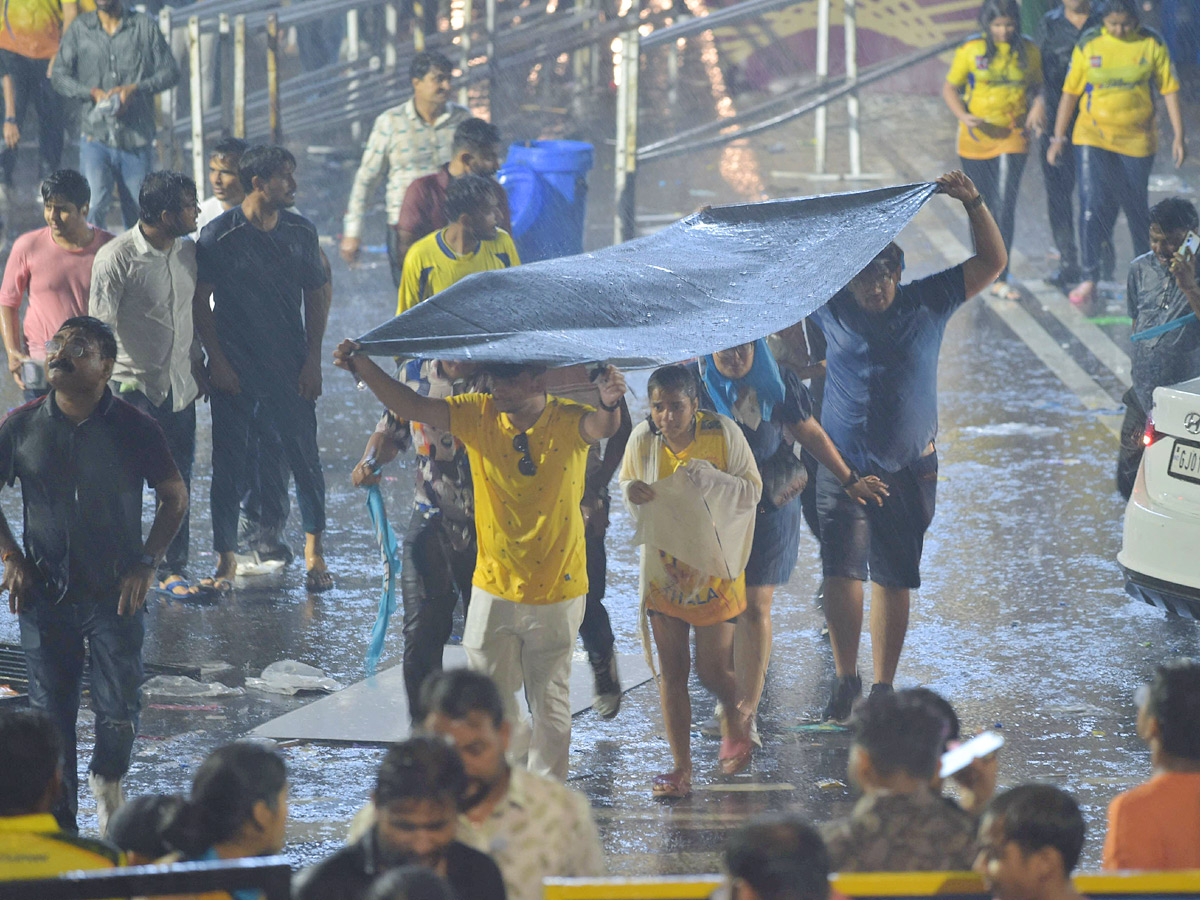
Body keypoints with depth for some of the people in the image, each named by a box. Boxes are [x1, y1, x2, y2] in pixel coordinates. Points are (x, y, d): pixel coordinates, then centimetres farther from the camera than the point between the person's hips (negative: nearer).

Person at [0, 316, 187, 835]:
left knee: (119, 711, -1)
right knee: (51, 713, 3)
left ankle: (108, 781, 31)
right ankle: (59, 825, 15)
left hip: (116, 594, -1)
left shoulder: (134, 430, -6)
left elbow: (175, 498, 6)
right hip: (46, 594, 1)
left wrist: (146, 563, -3)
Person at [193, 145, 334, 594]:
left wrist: (312, 360, 2)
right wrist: (216, 360, -7)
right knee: (228, 461, 2)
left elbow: (316, 297, 9)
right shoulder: (218, 236, -7)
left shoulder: (301, 232, 3)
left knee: (305, 454, 3)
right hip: (233, 369, -2)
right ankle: (226, 559, 11)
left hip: (291, 368, 2)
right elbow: (199, 302, -2)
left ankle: (314, 549, 20)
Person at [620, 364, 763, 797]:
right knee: (672, 670, 2)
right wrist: (632, 493, -15)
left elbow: (752, 491, -8)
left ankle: (736, 722, 34)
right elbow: (627, 483, 10)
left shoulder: (723, 433, -14)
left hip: (713, 566, -2)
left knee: (712, 670, 1)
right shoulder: (642, 440, -7)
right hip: (663, 565, 2)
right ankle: (681, 768, 9)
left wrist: (708, 479, -26)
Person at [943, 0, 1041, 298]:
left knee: (1005, 205, -11)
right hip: (976, 138, 0)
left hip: (1012, 136, 0)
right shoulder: (971, 50, -5)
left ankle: (1001, 279, -11)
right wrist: (963, 116, -16)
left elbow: (1036, 87, 14)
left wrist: (1038, 106, -8)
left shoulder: (1029, 51, 1)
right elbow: (949, 89, 1)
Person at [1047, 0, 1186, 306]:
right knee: (1092, 204, -11)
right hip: (1092, 137, 0)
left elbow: (1169, 89, 1)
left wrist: (1178, 135, -3)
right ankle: (1089, 278, -5)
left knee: (1136, 207, 7)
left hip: (1137, 140, 0)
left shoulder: (1151, 45, -3)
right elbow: (1070, 91, 3)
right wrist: (1058, 137, 4)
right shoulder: (1089, 45, -3)